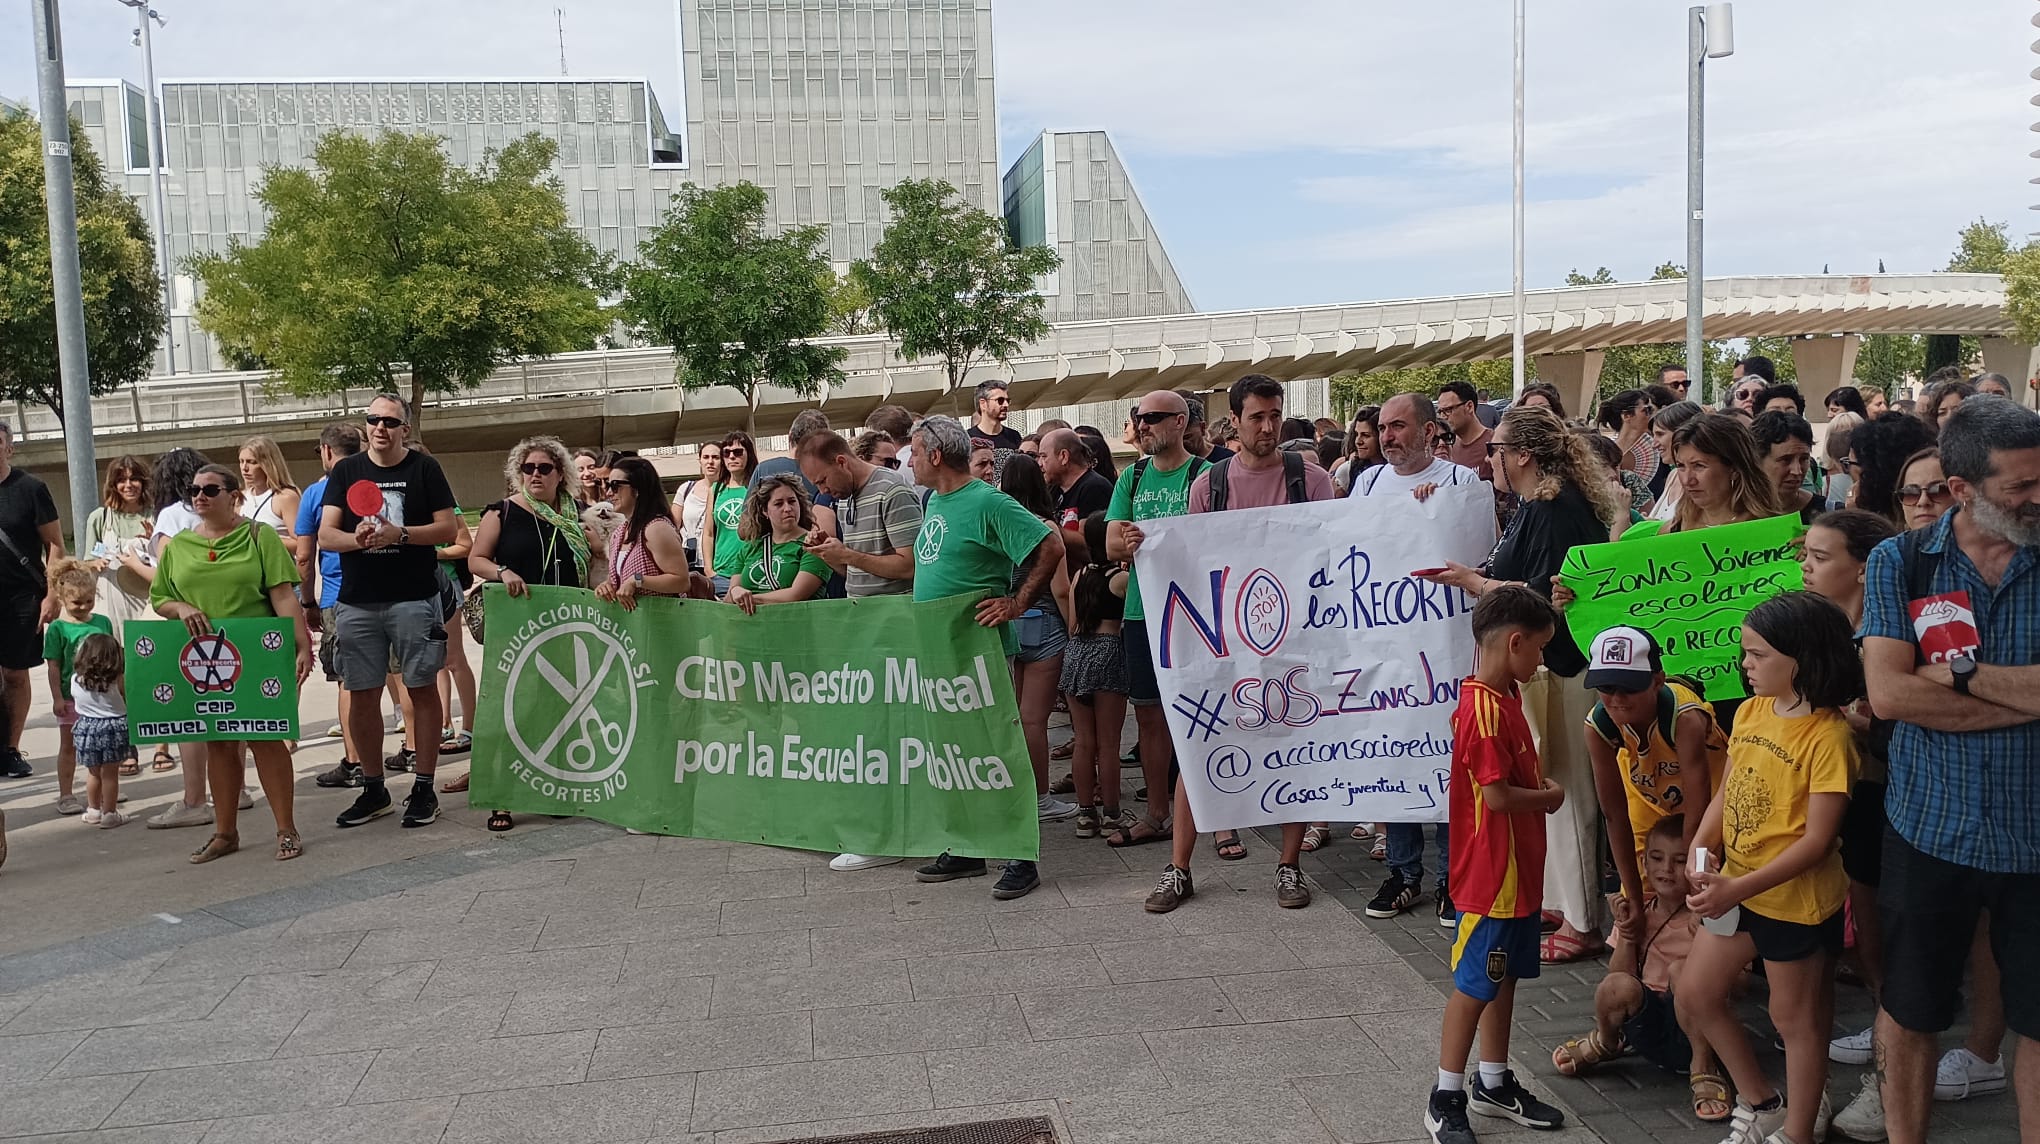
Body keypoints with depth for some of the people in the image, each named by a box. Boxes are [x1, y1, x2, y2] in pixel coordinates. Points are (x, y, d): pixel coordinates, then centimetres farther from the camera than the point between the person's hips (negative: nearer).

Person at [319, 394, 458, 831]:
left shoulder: (423, 469, 3)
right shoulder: (345, 471, 10)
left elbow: (448, 529, -2)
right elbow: (325, 535, 3)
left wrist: (399, 534, -16)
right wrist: (357, 538, -17)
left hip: (414, 598, -3)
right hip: (357, 602, 3)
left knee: (422, 689, -1)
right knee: (361, 695, 7)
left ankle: (423, 788, 8)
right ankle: (373, 789, 20)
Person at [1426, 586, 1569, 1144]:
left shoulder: (1503, 696, 7)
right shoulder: (1484, 710, -24)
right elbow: (1497, 795, -25)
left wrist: (1540, 785, 8)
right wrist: (1550, 797, -8)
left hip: (1518, 870, 9)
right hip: (1492, 874, -9)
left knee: (1505, 977, 18)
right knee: (1475, 984, 2)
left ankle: (1494, 1083, 32)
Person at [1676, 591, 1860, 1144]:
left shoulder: (1828, 735, -20)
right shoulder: (1751, 711, 1)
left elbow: (1817, 838, -21)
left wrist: (1738, 888, -25)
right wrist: (1701, 850, -9)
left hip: (1796, 898, -8)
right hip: (1733, 890, 8)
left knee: (1796, 1018, 10)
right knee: (1696, 996, 15)